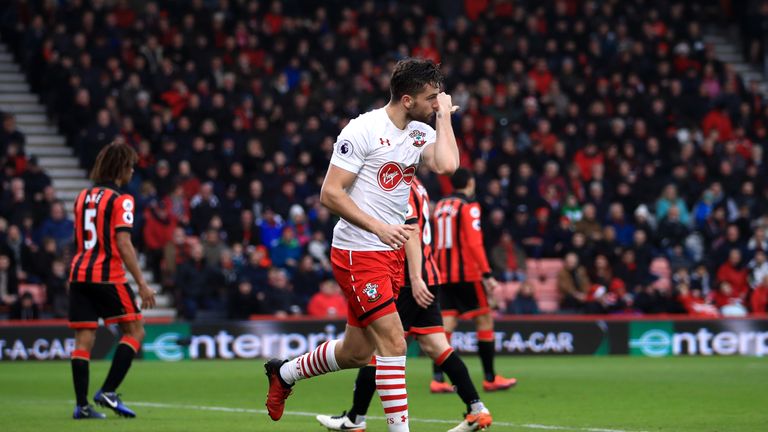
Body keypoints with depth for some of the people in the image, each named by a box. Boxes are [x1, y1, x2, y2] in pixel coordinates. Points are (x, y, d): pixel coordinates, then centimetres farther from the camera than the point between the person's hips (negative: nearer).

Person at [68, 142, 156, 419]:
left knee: (84, 339, 4)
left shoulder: (82, 197, 14)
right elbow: (123, 244, -14)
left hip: (79, 272, 7)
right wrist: (141, 283, -13)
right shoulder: (121, 200, -7)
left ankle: (81, 405, -1)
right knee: (134, 330, 4)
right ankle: (108, 391, -6)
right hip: (108, 276, -7)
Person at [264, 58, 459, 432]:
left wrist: (445, 115, -5)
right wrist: (380, 228, -22)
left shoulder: (421, 133, 7)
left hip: (391, 254, 8)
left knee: (357, 352, 15)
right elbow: (330, 194, -14)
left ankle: (284, 373, 39)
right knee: (393, 342, -16)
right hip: (357, 252, -8)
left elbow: (447, 165, -13)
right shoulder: (363, 130, -14)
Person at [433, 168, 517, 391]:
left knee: (446, 324, 2)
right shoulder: (469, 206, -7)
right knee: (485, 320, 3)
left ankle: (438, 378, -9)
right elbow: (474, 242, -16)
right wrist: (487, 274, -17)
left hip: (444, 274, 7)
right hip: (466, 273, -7)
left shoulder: (440, 206, 14)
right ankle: (490, 378, 5)